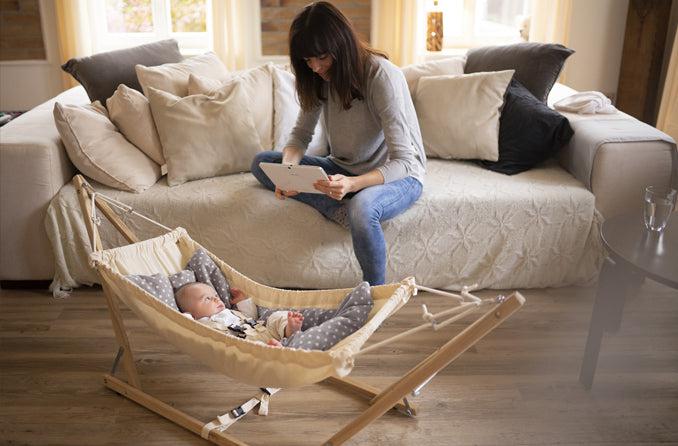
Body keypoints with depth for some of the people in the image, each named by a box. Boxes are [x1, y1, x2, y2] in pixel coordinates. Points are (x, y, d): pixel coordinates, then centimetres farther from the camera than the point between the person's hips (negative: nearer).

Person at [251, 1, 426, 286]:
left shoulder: (383, 77, -24)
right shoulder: (321, 79, -4)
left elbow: (403, 161, -26)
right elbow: (300, 135, 2)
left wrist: (353, 184, -44)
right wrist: (287, 171, -21)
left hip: (398, 175, -7)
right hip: (345, 169, 7)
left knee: (361, 207, -42)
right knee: (261, 163, -6)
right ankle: (341, 212, -23)